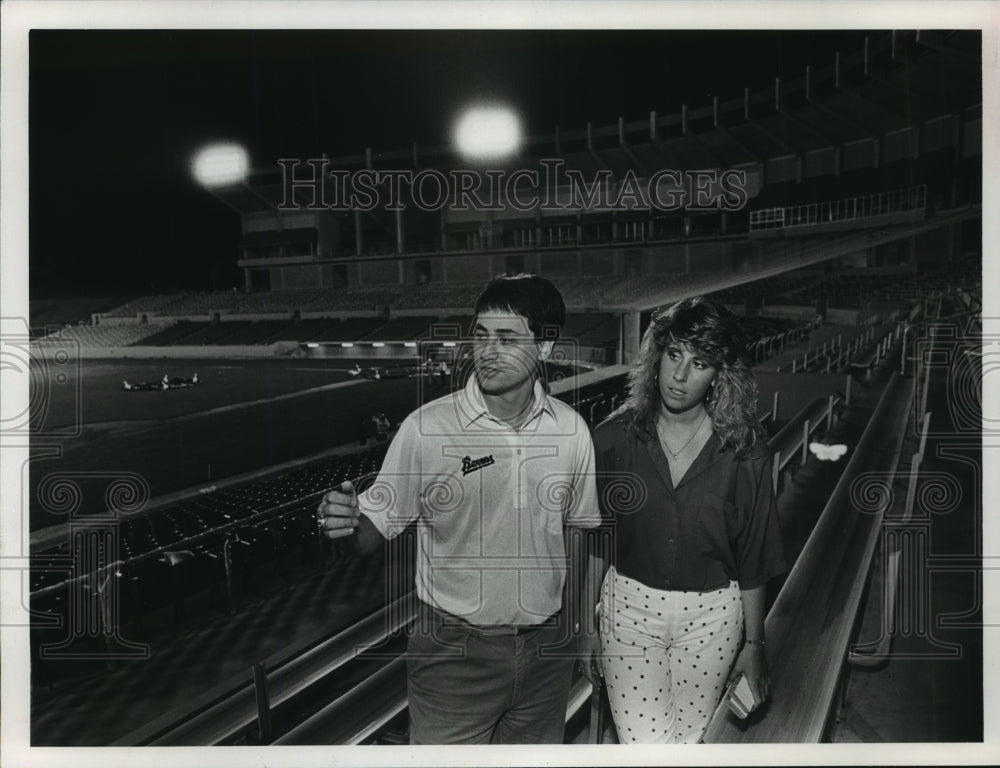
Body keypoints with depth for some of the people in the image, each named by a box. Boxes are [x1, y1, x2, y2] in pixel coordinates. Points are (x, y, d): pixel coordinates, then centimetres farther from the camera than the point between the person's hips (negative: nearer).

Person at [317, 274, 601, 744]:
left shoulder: (571, 430, -4)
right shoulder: (426, 428, -15)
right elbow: (374, 532, -10)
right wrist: (346, 525, -32)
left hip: (548, 651, 4)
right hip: (454, 651, -3)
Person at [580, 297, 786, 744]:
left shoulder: (743, 452, -9)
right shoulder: (614, 438, -8)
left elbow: (753, 559, -1)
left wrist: (753, 644, 6)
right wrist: (587, 627, 4)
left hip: (711, 616, 0)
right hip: (630, 605, 0)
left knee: (687, 740, 13)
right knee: (643, 745, -4)